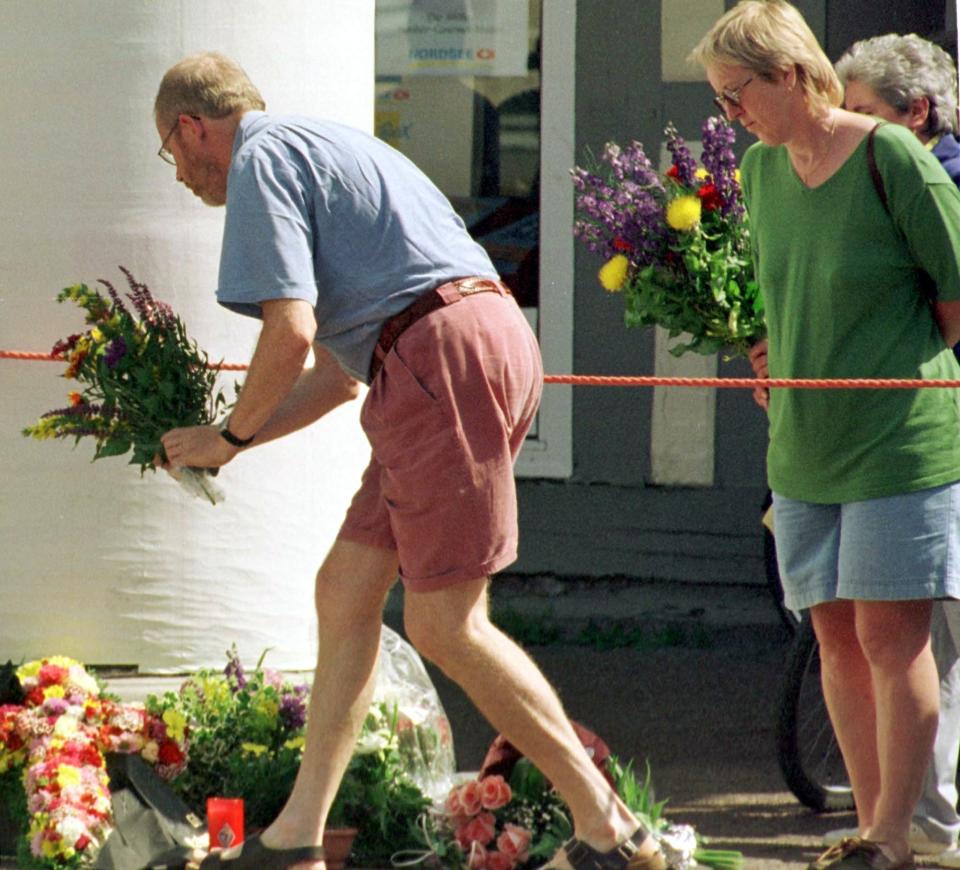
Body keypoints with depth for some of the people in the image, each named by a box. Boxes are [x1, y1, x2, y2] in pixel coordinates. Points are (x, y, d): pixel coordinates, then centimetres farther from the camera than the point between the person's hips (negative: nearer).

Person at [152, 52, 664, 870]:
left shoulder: (259, 160, -1)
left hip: (444, 352, -10)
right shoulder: (317, 146, 30)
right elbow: (337, 369, 32)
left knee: (445, 623, -8)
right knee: (345, 589, 13)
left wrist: (229, 435, 4)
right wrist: (236, 439, 28)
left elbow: (290, 331, -12)